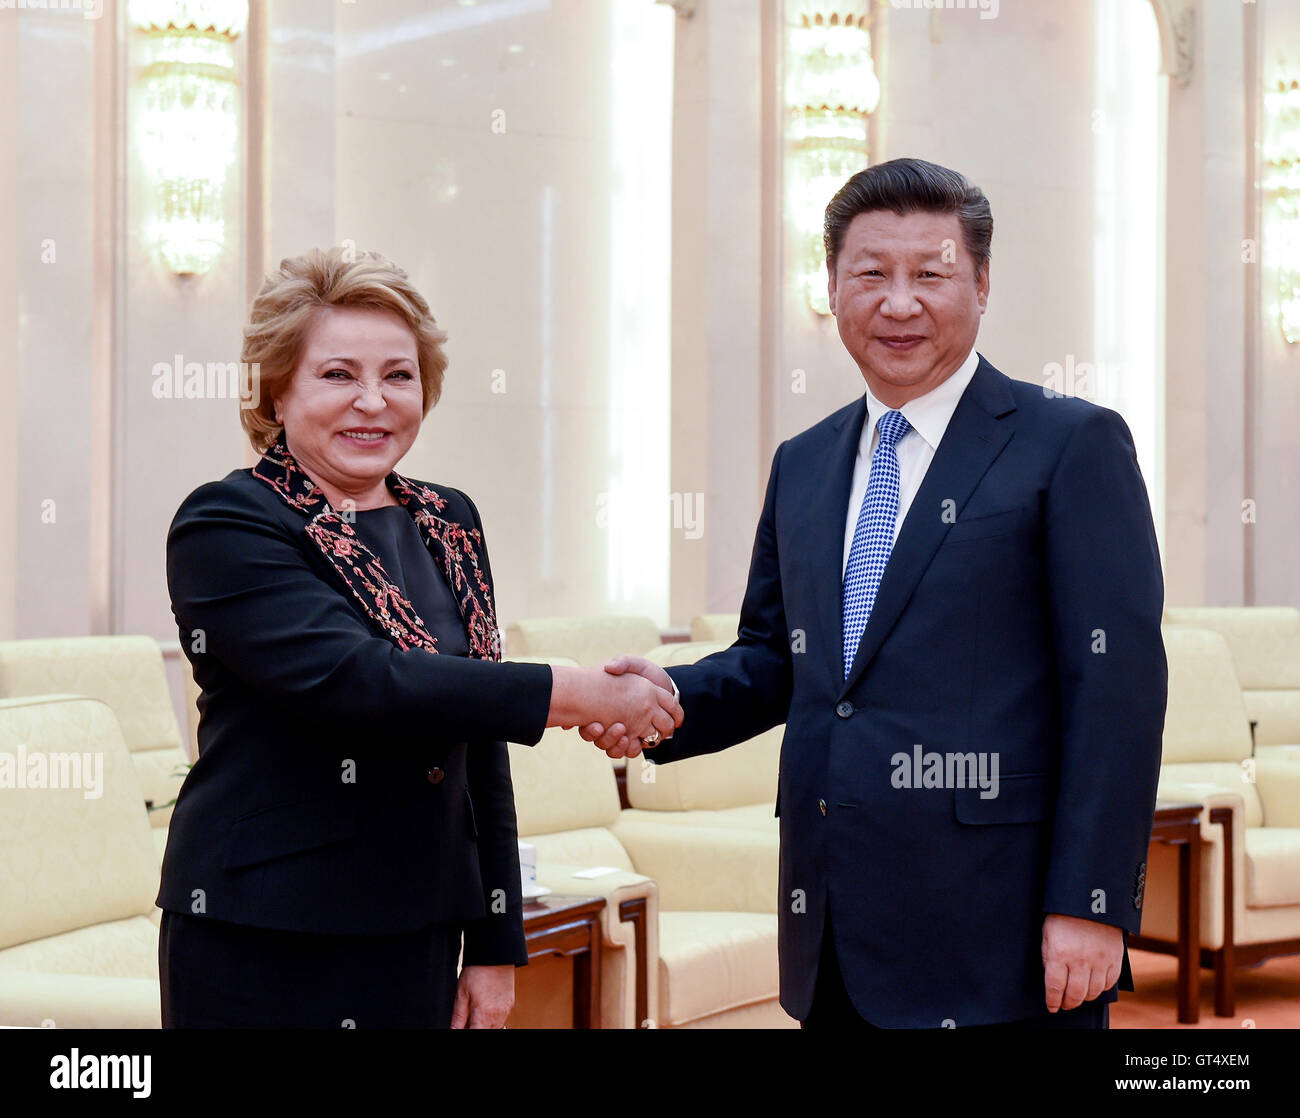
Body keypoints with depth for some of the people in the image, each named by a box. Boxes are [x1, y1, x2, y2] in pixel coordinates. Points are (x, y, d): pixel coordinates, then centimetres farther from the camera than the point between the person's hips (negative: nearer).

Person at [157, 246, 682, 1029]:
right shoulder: (225, 527, -8)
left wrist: (497, 943, 10)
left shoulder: (449, 522, 11)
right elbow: (350, 678, -23)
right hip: (260, 946, -5)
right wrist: (569, 694, -22)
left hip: (419, 941, 5)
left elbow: (481, 747, 13)